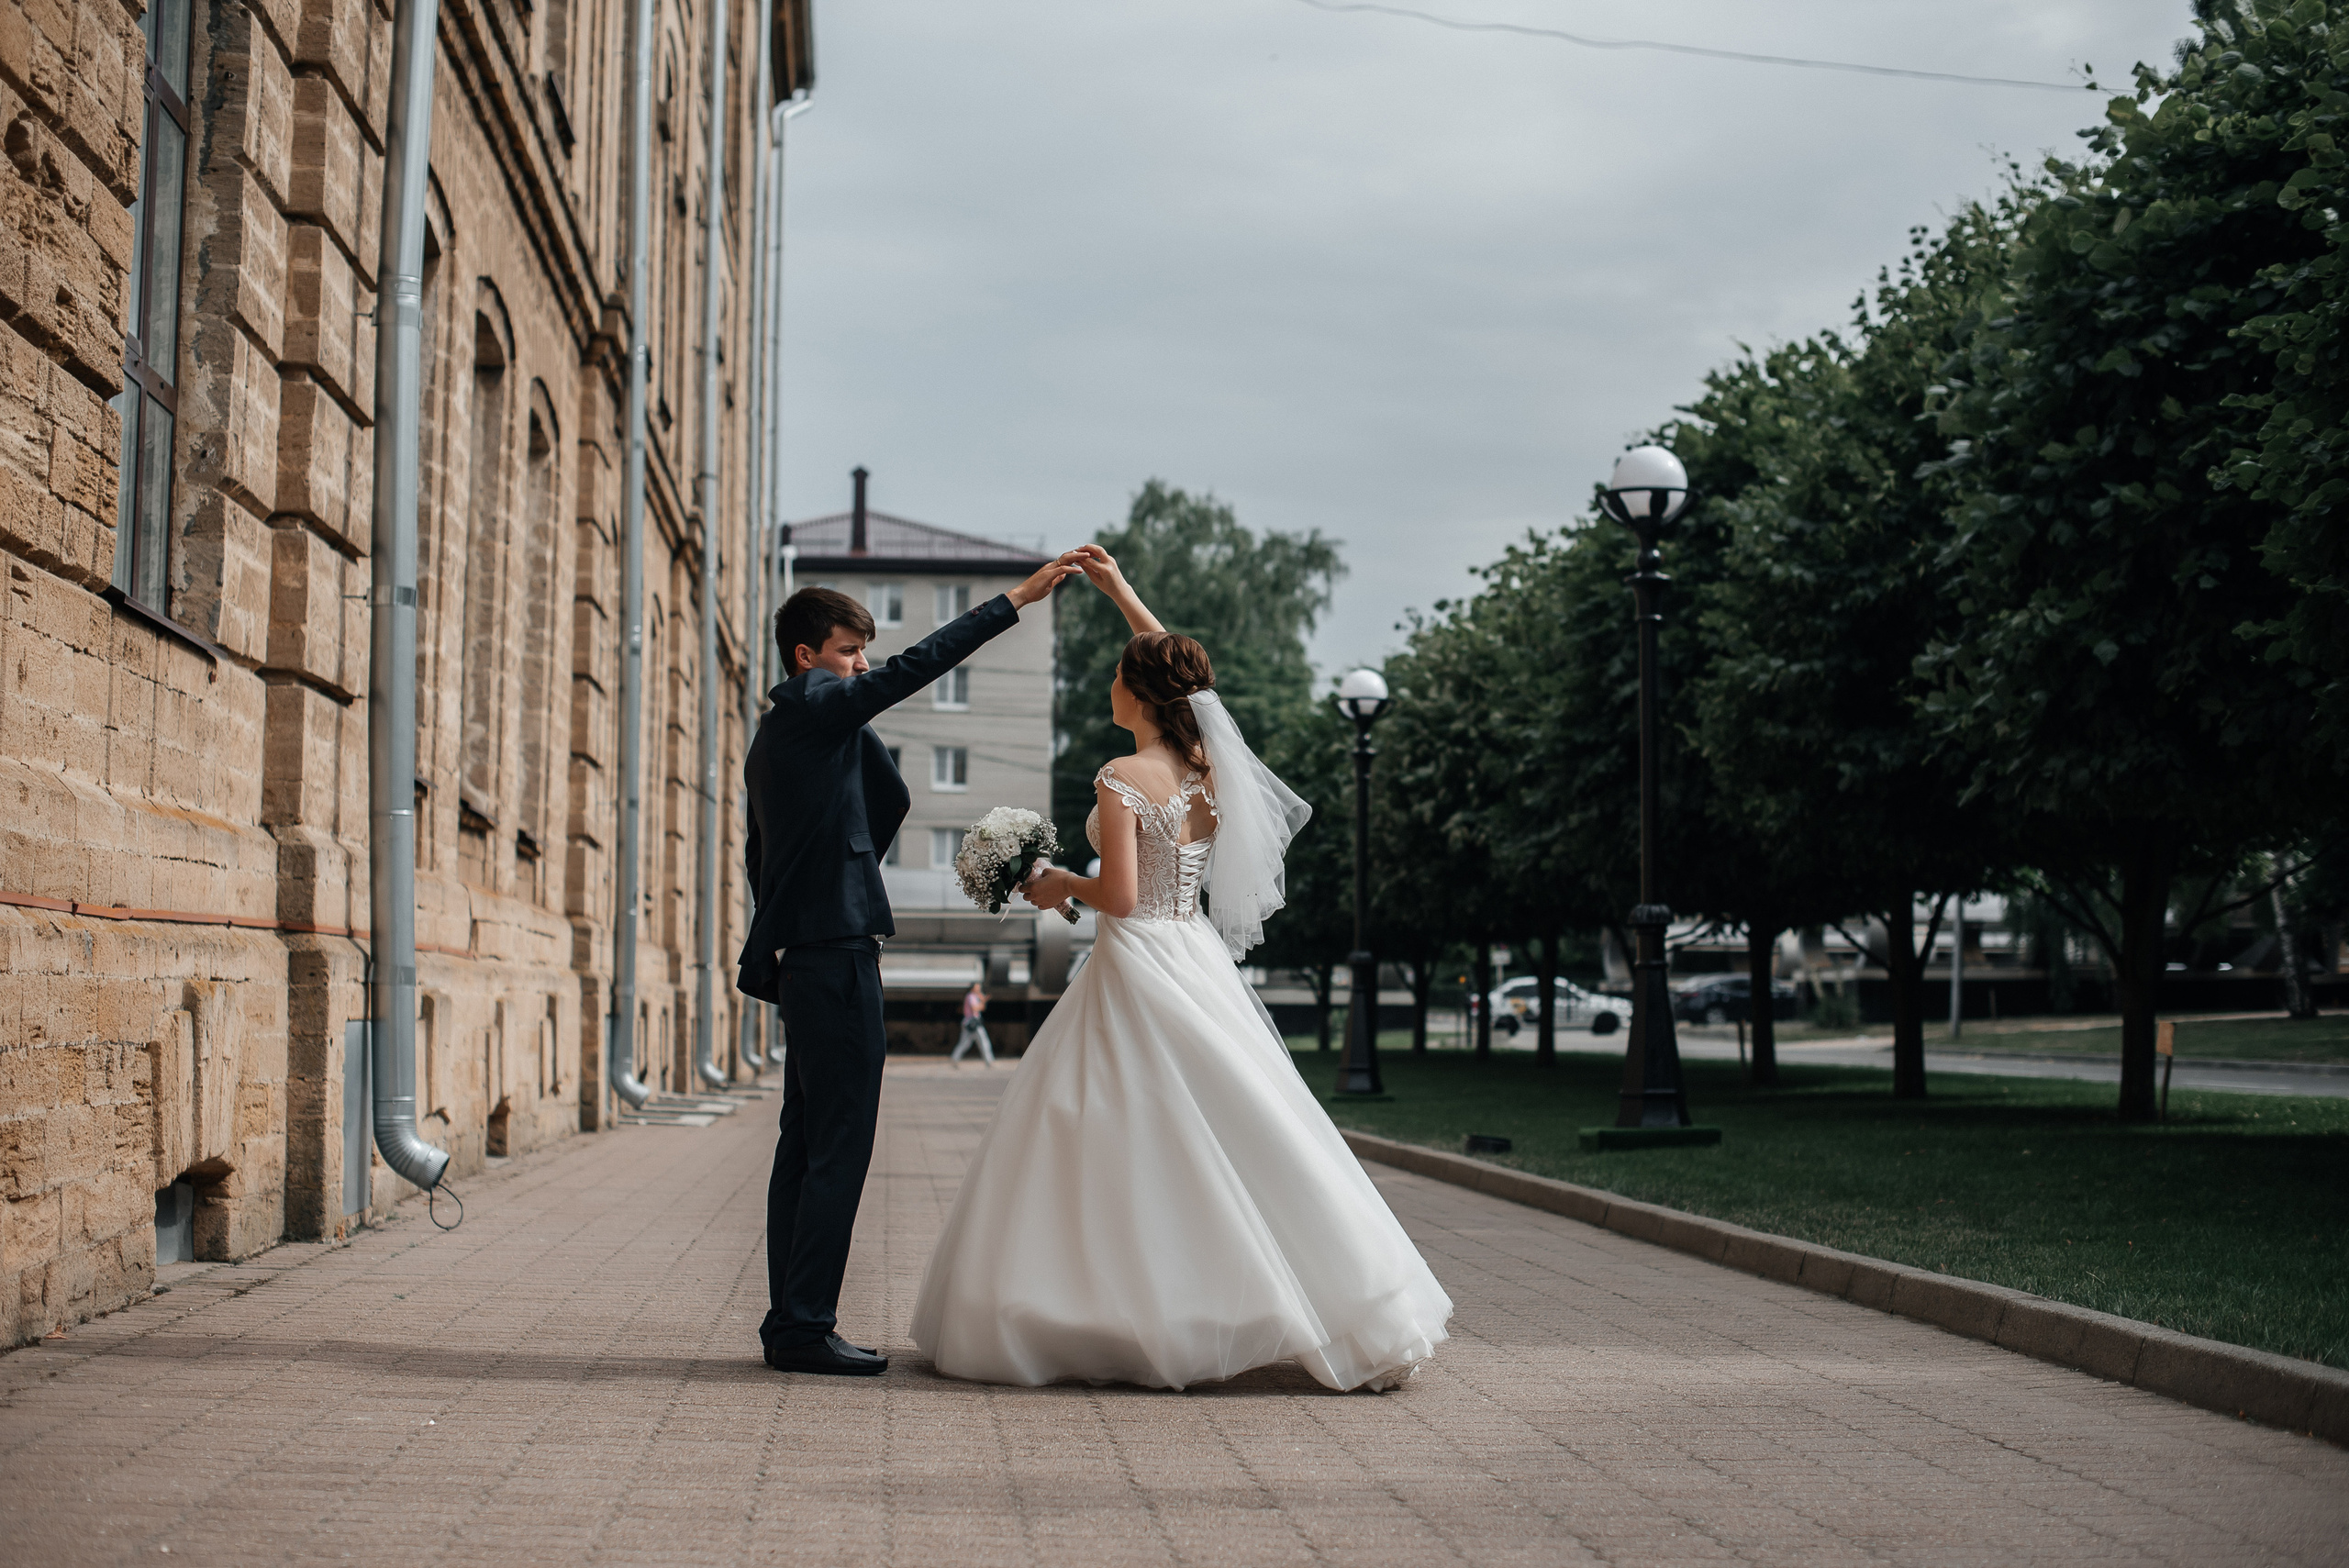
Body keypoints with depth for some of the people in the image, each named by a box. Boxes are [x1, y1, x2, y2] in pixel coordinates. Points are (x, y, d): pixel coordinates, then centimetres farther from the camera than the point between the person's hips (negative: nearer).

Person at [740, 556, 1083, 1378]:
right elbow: (916, 665, -15)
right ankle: (806, 1327, -8)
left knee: (806, 1143, 10)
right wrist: (1017, 600, -13)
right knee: (840, 1146, -9)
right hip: (836, 951, -10)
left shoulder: (771, 738, 20)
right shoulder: (817, 708, -8)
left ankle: (789, 1324, 13)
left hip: (800, 958, 10)